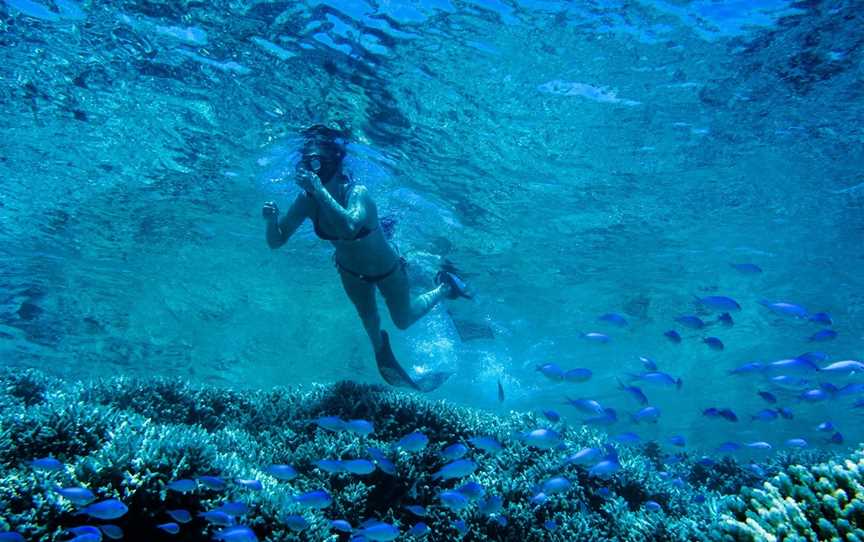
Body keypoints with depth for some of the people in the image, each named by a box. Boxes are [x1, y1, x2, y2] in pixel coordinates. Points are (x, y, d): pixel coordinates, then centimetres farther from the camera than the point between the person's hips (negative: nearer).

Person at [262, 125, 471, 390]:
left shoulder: (357, 193, -40)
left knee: (404, 320, 20)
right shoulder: (306, 200, -26)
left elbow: (349, 226, -62)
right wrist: (271, 220, -40)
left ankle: (445, 287, 44)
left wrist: (320, 190, -61)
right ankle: (381, 349, 63)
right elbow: (276, 242, -20)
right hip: (351, 272, 4)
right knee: (368, 318, 28)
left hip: (386, 269, -4)